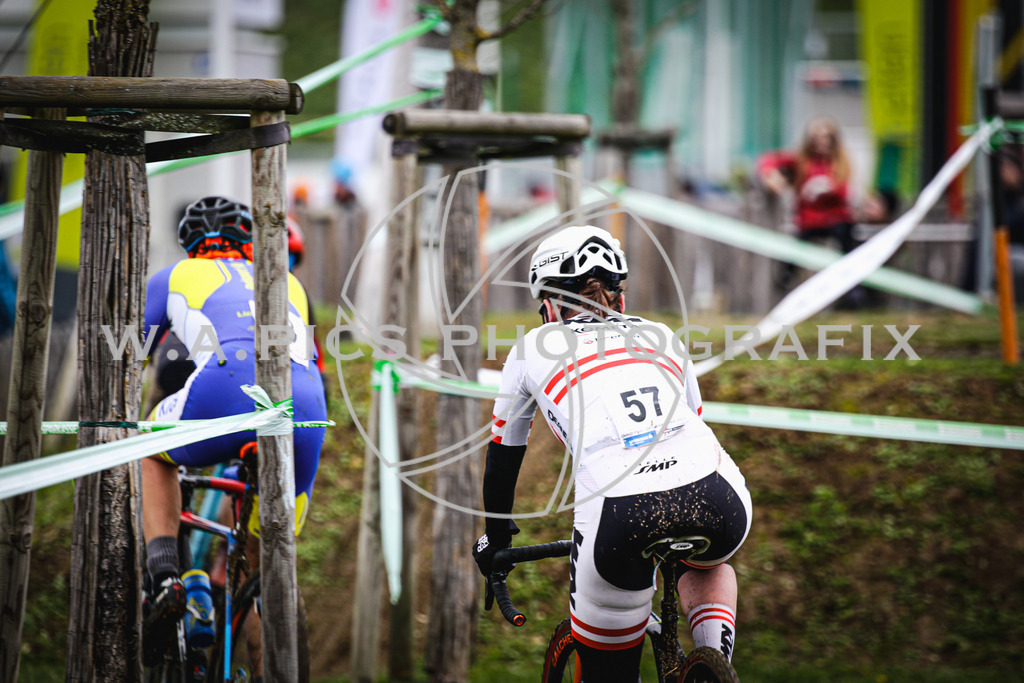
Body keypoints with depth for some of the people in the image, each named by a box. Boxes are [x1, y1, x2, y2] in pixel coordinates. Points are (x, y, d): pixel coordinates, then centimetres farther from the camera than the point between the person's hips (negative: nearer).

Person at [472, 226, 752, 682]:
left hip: (619, 522, -3)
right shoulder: (660, 337, 31)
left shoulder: (533, 349, 24)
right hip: (720, 505, 3)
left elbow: (503, 456, 34)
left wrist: (496, 539, 50)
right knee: (706, 561, 39)